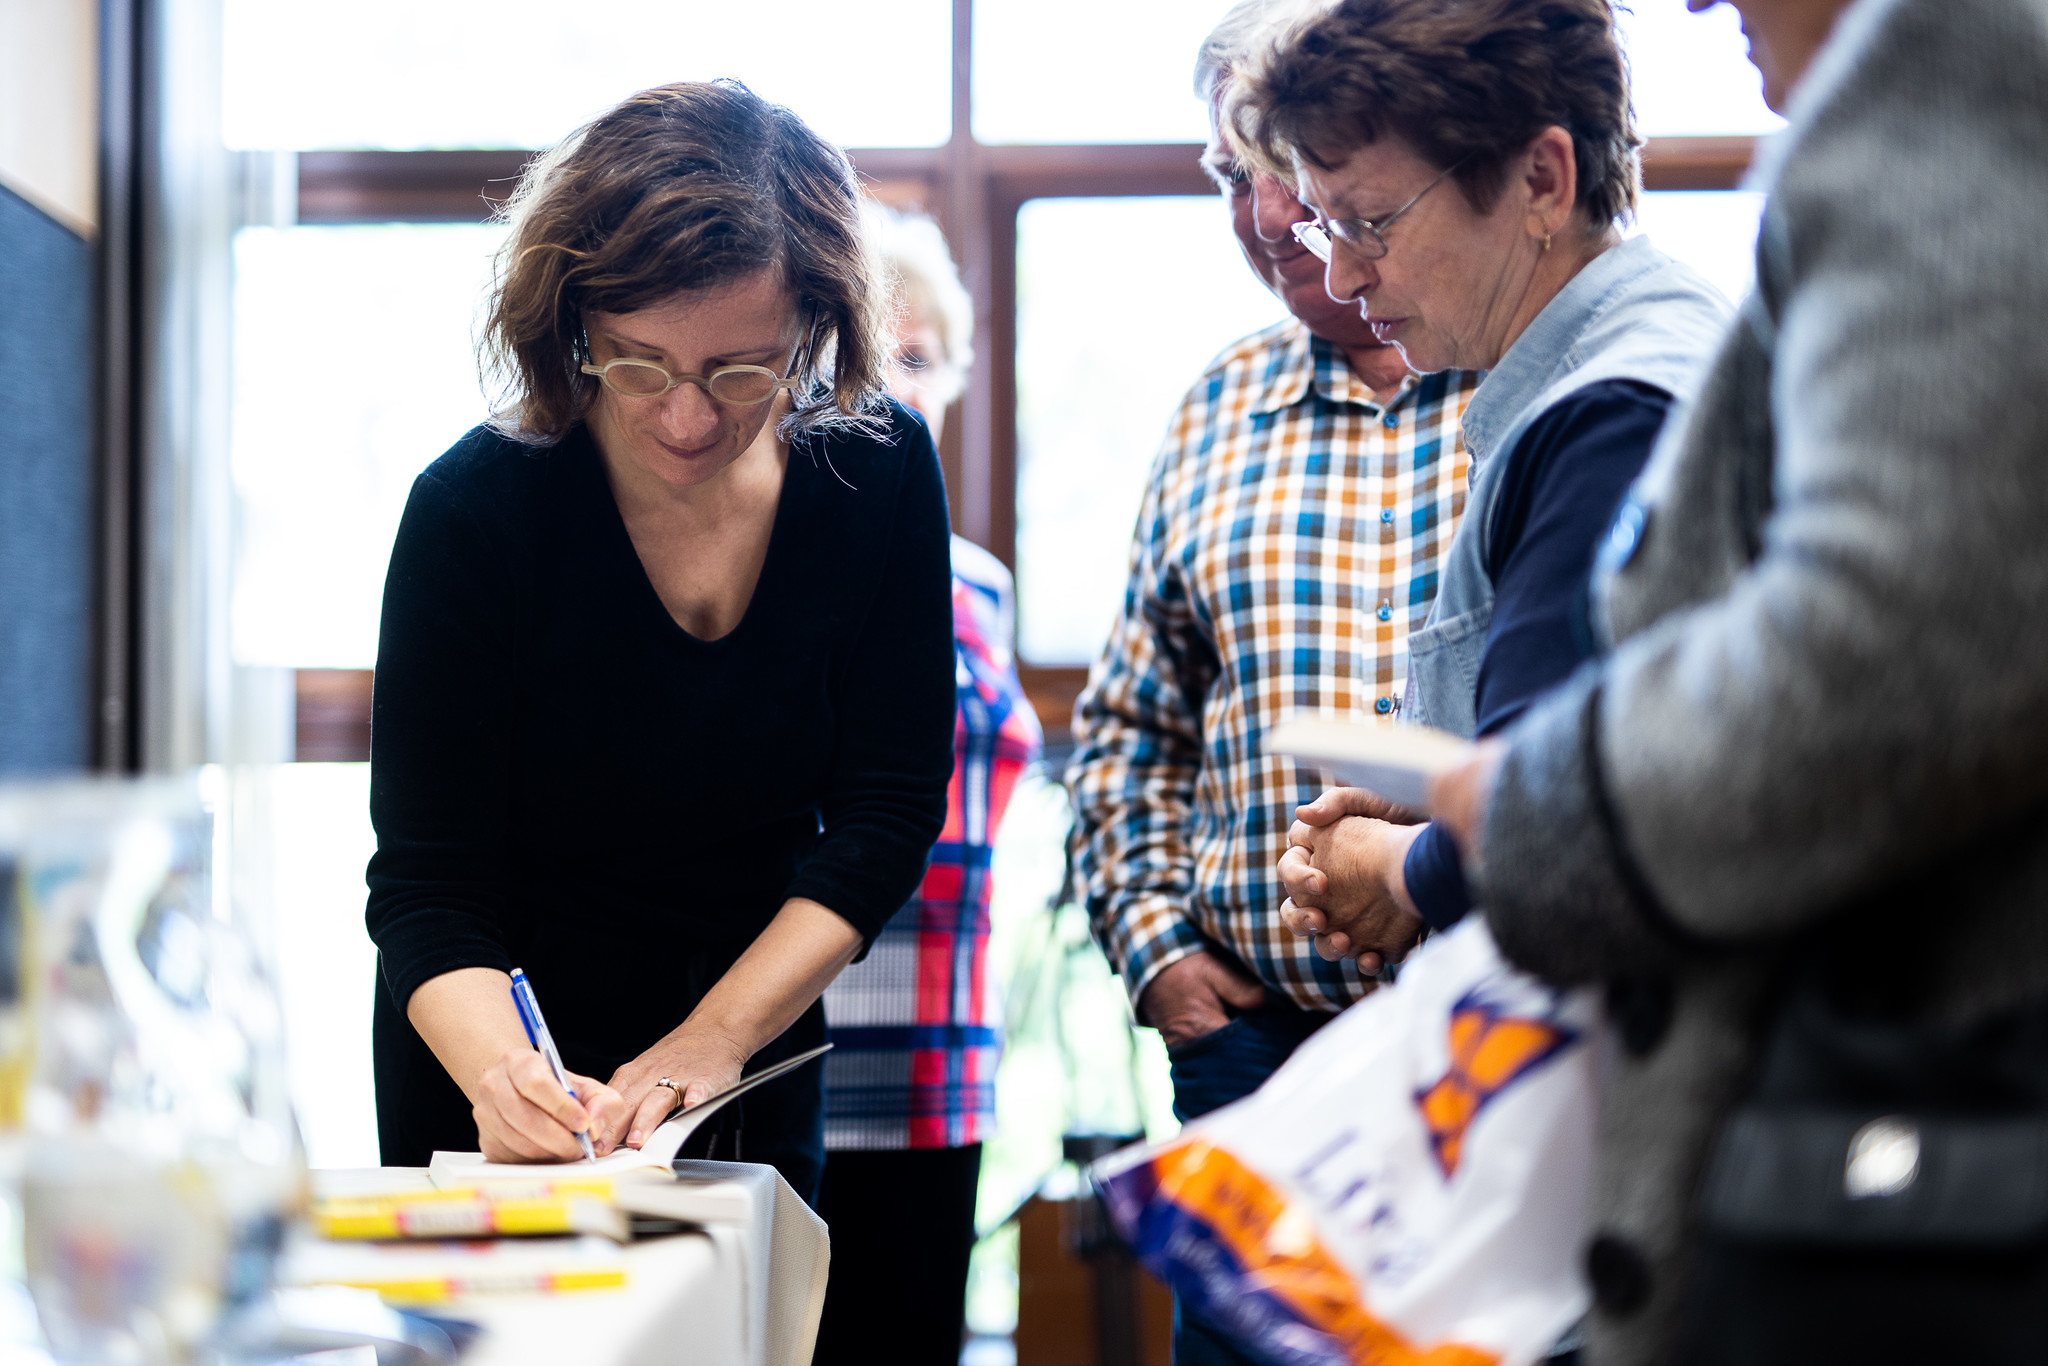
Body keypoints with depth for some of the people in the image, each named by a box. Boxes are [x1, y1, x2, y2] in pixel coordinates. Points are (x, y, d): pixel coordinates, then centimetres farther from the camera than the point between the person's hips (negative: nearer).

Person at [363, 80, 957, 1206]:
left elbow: (887, 812, -13)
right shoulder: (473, 511, -22)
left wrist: (709, 1044, -25)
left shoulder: (878, 473, -14)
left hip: (762, 1081, 3)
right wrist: (499, 1078, -42)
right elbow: (426, 883, -23)